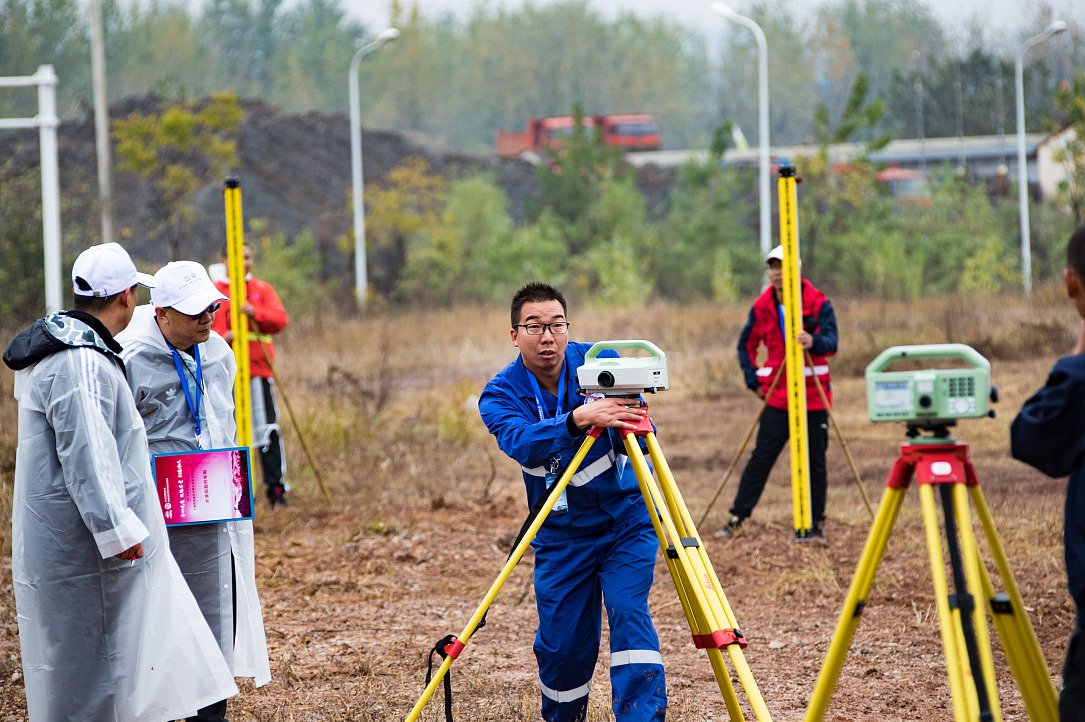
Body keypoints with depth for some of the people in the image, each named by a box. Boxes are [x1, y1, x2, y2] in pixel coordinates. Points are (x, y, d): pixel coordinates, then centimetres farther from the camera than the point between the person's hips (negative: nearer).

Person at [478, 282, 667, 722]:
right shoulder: (500, 395, -11)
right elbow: (522, 442, -33)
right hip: (561, 533, 1)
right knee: (563, 644, 4)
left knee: (629, 613, -19)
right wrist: (579, 418, -50)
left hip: (626, 519, -1)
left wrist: (626, 423, -38)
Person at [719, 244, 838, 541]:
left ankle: (816, 525, 9)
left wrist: (814, 342, -40)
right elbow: (746, 344, 14)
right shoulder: (762, 307, 3)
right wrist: (754, 381, 5)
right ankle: (736, 518, -2)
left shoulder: (819, 304, -7)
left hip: (813, 396, -2)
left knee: (814, 461, 2)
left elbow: (831, 343, -18)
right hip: (777, 395, 2)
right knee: (761, 458, -2)